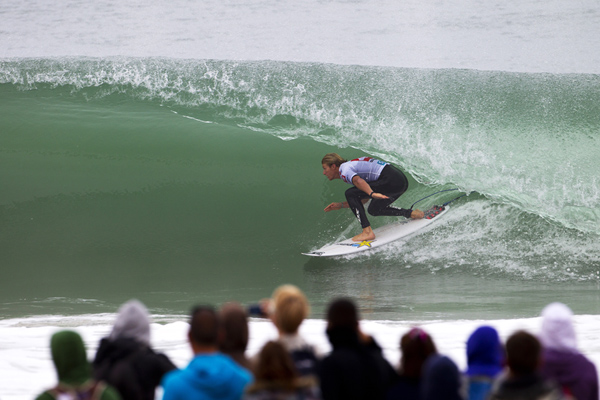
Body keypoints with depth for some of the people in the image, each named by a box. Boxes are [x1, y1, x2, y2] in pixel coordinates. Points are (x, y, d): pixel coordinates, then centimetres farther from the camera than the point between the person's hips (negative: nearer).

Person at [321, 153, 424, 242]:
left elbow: (358, 180, -29)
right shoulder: (350, 166, 24)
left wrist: (372, 193, -43)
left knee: (350, 194, -11)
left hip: (391, 181, -10)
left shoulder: (344, 170, -5)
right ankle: (412, 213, 24)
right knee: (374, 210, 26)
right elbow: (364, 200, 25)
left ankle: (367, 232, -13)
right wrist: (341, 205, 22)